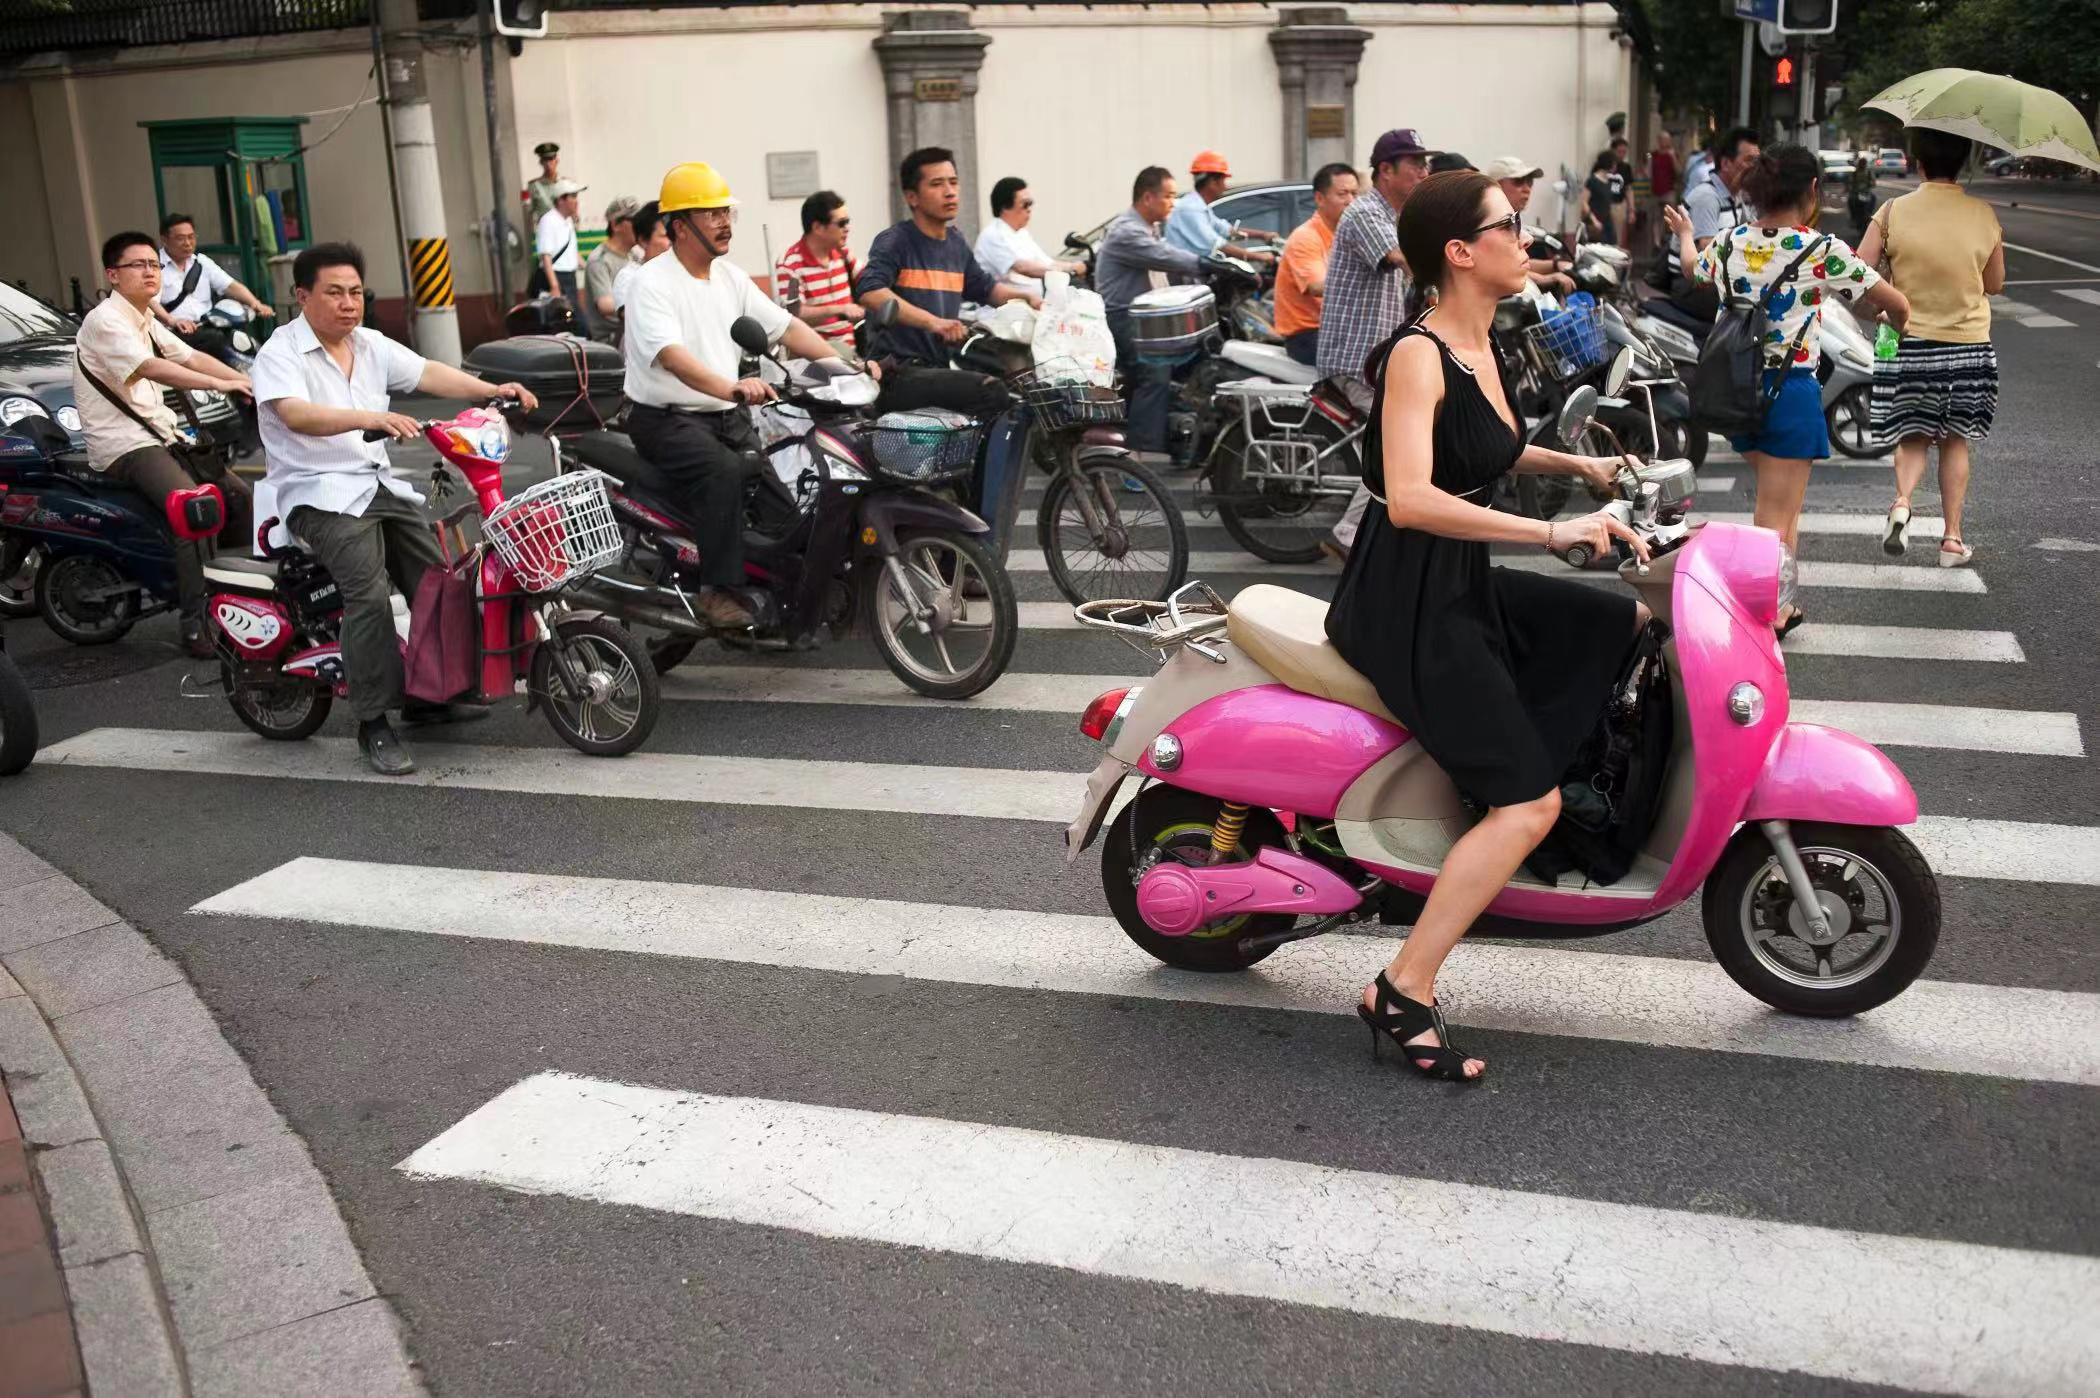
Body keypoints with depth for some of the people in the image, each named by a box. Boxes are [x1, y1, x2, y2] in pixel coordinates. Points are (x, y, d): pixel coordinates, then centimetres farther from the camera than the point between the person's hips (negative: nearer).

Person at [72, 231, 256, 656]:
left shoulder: (146, 322, 18)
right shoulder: (105, 320, -13)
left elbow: (190, 357, 13)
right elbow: (149, 368, -27)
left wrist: (249, 382, 1)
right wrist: (219, 384, -34)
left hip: (159, 434, 10)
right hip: (122, 445, -10)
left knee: (236, 493, 2)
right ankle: (195, 623, -27)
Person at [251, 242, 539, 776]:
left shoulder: (372, 346, 13)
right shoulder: (280, 354, -9)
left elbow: (428, 373, 2)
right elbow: (296, 415, -27)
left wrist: (493, 390, -14)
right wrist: (370, 418, -43)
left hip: (380, 485, 8)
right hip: (320, 496, -7)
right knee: (369, 593, -25)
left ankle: (429, 696, 18)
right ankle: (373, 725, -18)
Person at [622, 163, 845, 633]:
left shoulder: (731, 278, 12)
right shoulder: (652, 284, -12)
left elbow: (785, 327, 12)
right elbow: (672, 355, -28)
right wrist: (732, 388, -45)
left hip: (727, 417, 7)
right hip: (666, 418, -7)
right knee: (724, 471, -33)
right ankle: (718, 591, -30)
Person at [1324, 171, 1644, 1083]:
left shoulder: (1478, 348, 11)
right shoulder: (1417, 354, -16)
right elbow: (1409, 498, -30)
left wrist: (1576, 465, 20)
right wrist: (1550, 531, -30)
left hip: (1464, 589, 9)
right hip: (1406, 604, -9)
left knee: (1637, 627, 9)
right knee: (1528, 802, -16)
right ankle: (1402, 994, -12)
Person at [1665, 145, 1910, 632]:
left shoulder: (1728, 243, 0)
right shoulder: (1823, 252, -13)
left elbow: (1694, 269, 26)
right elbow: (1897, 304, -5)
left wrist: (1685, 234, 48)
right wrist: (1899, 324, 19)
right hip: (1791, 391, -6)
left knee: (1779, 497, 22)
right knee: (1776, 518, 1)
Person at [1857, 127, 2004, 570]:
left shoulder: (1894, 211, -9)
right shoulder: (1983, 215, -4)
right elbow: (1996, 284, 7)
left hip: (1907, 343, -1)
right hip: (1969, 346, 1)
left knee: (1913, 436, 14)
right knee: (1955, 441, 14)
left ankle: (1902, 501, -14)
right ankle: (1952, 537, 15)